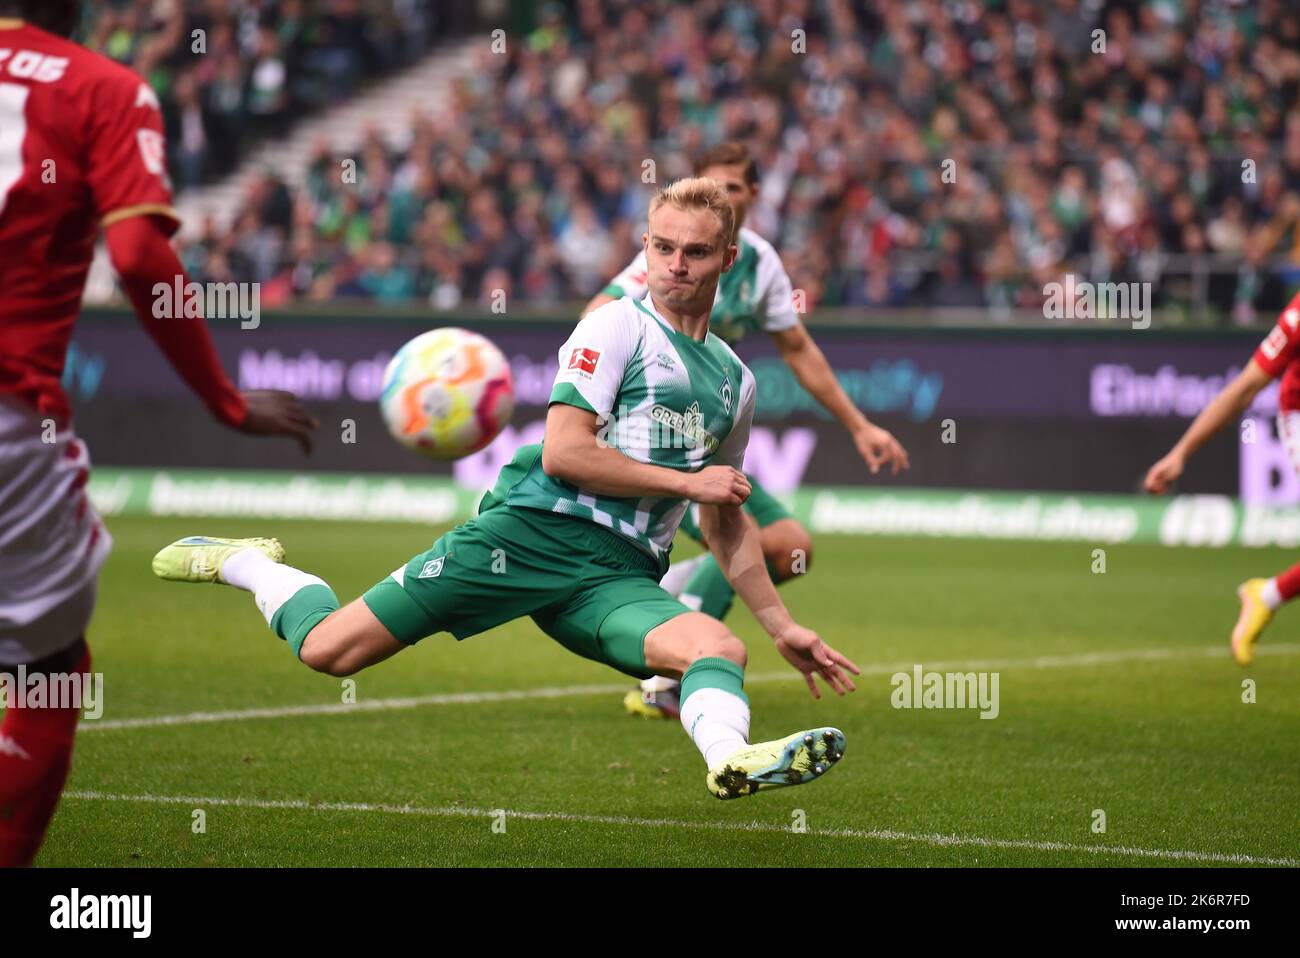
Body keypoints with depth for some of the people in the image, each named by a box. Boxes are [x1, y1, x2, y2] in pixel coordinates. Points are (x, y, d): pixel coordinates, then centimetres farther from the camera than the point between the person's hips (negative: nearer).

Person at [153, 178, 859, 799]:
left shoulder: (734, 380, 20)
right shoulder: (617, 326, 0)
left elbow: (727, 522, 30)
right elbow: (563, 452, -11)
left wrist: (782, 627, 25)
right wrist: (687, 482, -7)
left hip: (619, 578, 5)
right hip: (537, 527, -4)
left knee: (720, 649, -29)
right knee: (328, 650, -8)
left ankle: (730, 758, -60)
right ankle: (247, 564, 23)